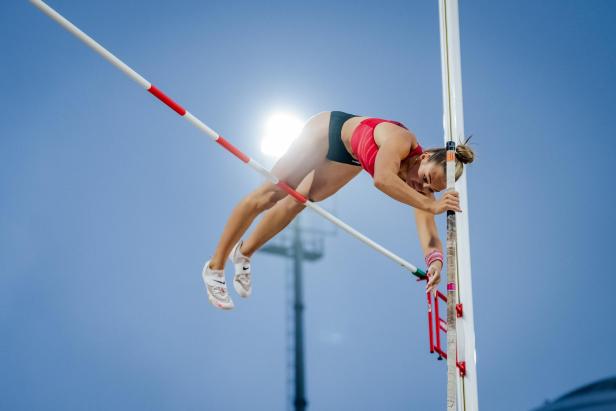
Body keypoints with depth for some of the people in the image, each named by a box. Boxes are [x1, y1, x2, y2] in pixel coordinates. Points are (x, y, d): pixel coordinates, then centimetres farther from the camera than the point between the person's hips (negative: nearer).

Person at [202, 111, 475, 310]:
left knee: (298, 202, 13)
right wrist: (431, 206, -62)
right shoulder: (400, 140, -43)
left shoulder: (423, 187, -25)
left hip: (351, 158, 5)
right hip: (330, 131, -5)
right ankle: (215, 267, 15)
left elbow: (429, 236, -29)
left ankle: (244, 254, 36)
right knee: (270, 195, 1)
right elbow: (382, 179, -62)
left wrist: (435, 261, -49)